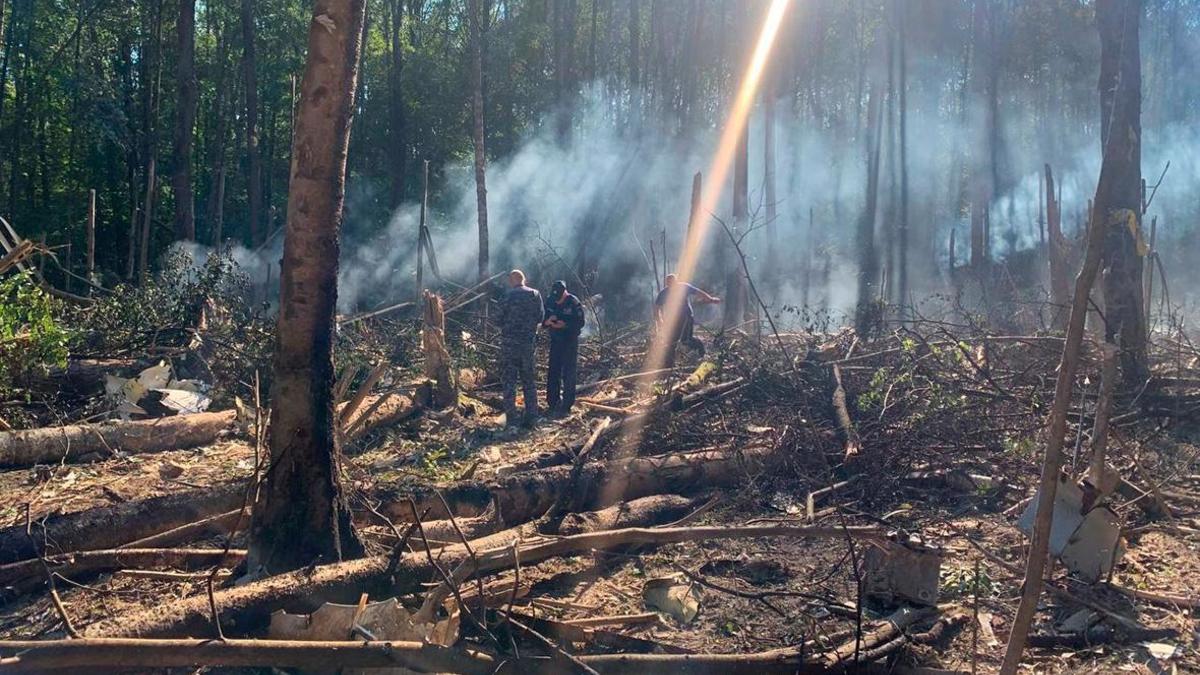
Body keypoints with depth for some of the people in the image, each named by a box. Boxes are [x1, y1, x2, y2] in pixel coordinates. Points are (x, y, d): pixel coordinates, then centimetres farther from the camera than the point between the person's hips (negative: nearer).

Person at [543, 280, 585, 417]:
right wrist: (548, 321, -18)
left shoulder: (574, 303, -14)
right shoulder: (549, 301, -2)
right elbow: (542, 320, 4)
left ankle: (566, 407, 1)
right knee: (553, 374, 7)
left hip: (570, 343, -4)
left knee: (568, 375, -3)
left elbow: (580, 323, -12)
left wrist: (565, 324, -24)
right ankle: (553, 404, 16)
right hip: (555, 342, 5)